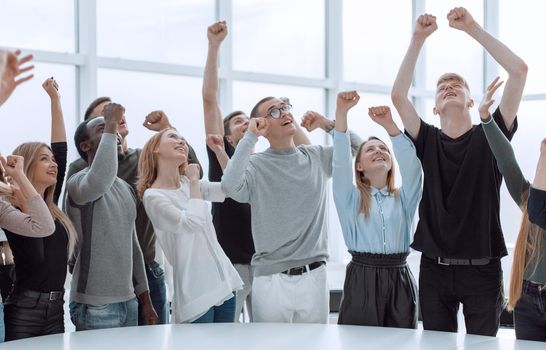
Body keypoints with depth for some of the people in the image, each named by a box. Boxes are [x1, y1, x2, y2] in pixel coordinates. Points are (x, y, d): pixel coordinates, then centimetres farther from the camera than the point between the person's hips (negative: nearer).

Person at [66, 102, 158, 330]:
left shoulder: (126, 188, 15)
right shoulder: (79, 182, -11)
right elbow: (99, 183, -37)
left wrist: (145, 300, 18)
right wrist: (110, 125, -28)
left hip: (128, 301, 7)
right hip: (94, 305, -7)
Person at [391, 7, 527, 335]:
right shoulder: (428, 141, 7)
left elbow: (519, 70, -8)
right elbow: (398, 95, -5)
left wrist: (473, 28, -8)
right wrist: (418, 39, -8)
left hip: (482, 268, -2)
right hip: (434, 268, 2)